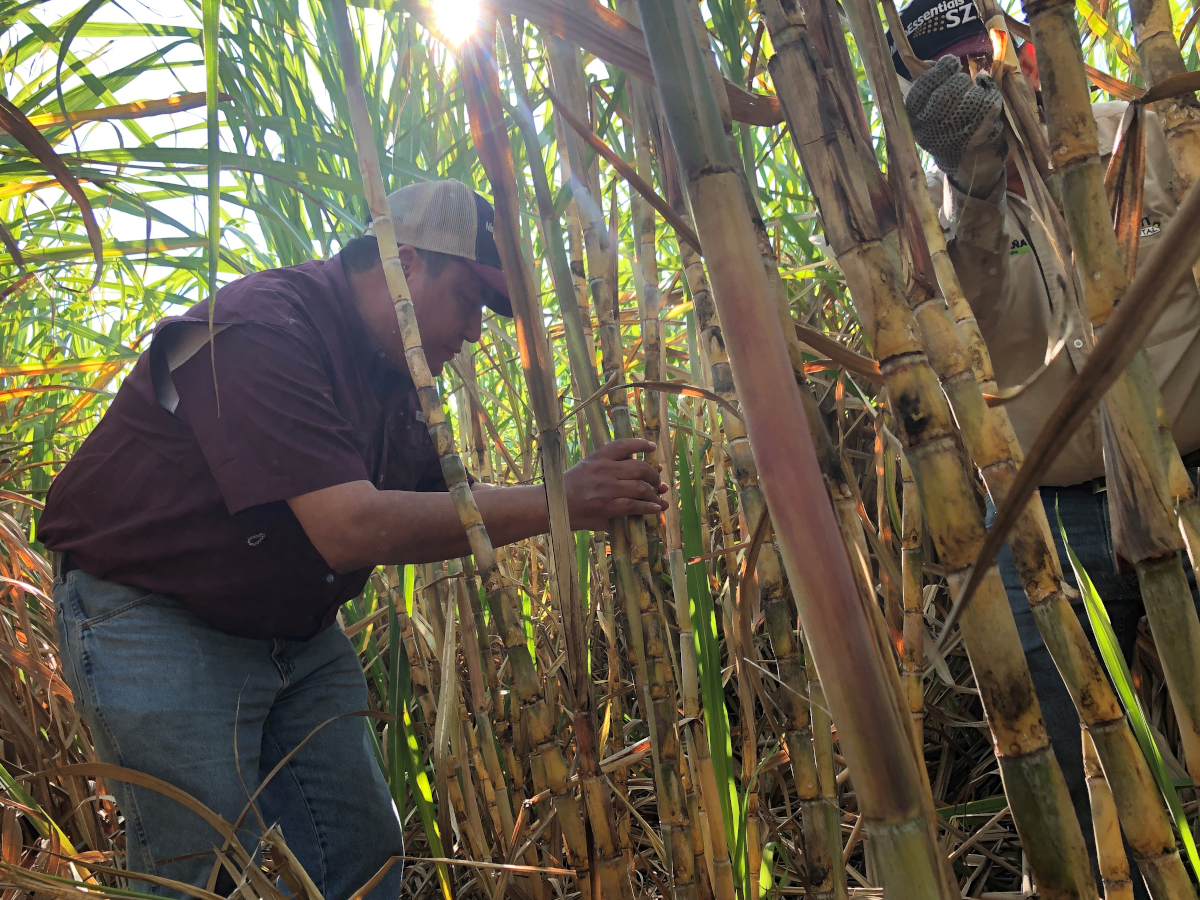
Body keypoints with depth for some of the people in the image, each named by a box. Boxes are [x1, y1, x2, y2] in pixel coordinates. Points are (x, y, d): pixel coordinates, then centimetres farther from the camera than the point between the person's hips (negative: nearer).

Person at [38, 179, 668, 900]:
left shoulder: (390, 366, 4)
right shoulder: (260, 330, -25)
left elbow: (423, 520, 8)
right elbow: (354, 530, -33)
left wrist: (596, 497, -5)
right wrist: (555, 503, -29)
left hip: (299, 627, 8)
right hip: (155, 624, -8)